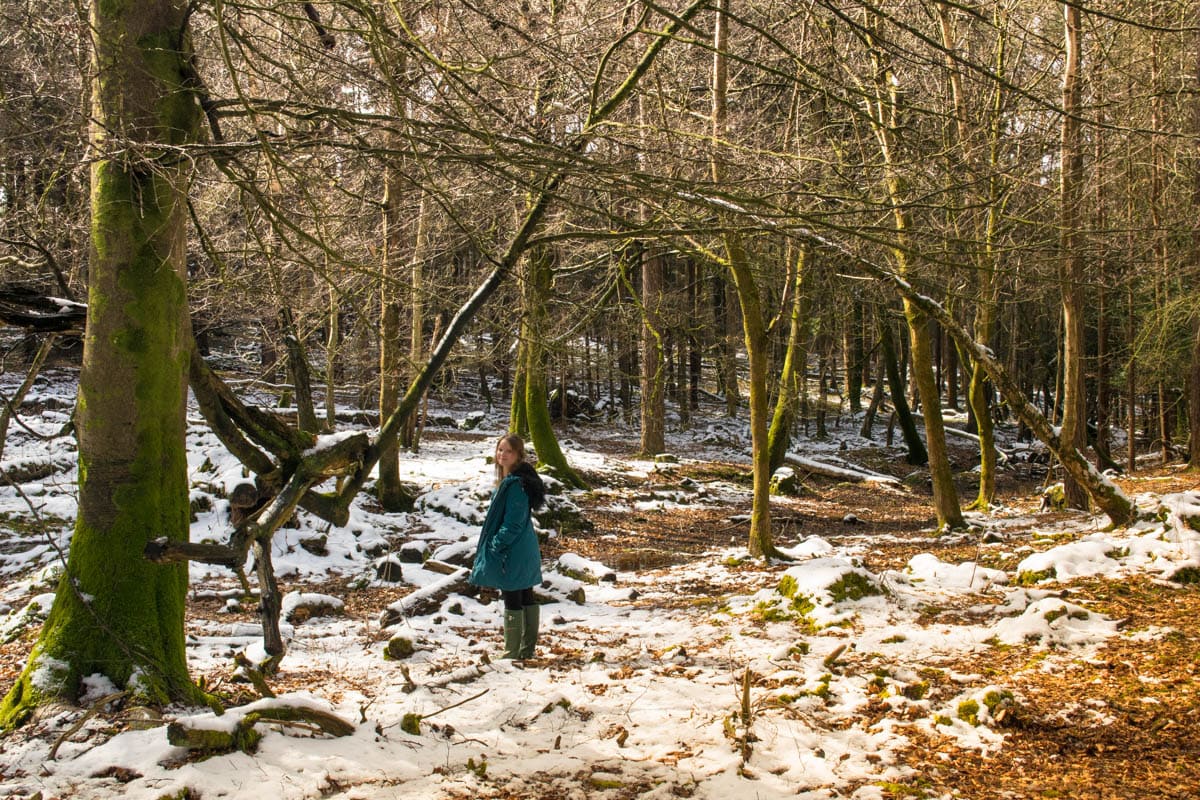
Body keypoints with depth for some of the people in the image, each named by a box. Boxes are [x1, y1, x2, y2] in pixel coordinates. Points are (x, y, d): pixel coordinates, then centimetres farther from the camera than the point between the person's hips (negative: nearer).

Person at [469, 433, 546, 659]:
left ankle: (512, 652, 6)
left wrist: (495, 546, -15)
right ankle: (528, 649, 24)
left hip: (512, 553, -10)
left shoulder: (514, 484, -21)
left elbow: (513, 523, -22)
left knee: (512, 600, -2)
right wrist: (494, 545, 17)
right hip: (525, 550, 10)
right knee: (526, 597, 15)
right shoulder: (508, 481, 11)